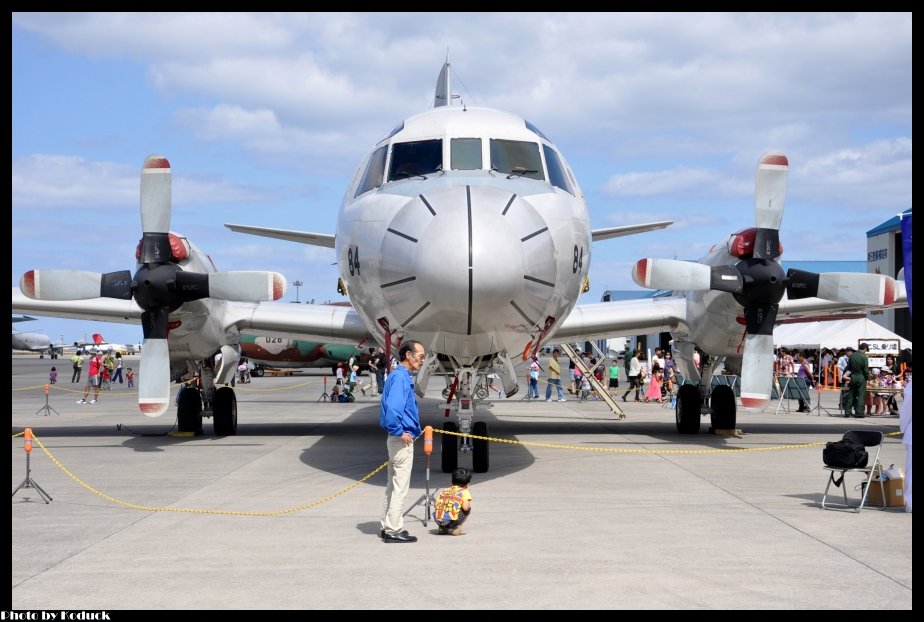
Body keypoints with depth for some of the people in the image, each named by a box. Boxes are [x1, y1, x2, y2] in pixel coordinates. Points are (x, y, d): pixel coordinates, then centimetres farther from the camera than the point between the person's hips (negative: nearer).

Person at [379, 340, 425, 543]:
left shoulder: (402, 376, 14)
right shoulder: (400, 377, -17)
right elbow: (391, 408, -29)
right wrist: (400, 432, -20)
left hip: (400, 438, 10)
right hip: (402, 440, -10)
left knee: (393, 486, 15)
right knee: (400, 487, -4)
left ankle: (388, 527, 22)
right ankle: (394, 531, 0)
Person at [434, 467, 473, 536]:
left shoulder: (444, 491, 23)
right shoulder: (464, 492, 8)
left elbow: (435, 505, 17)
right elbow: (465, 507, -6)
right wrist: (469, 504, 18)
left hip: (438, 520, 6)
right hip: (451, 521, -6)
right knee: (468, 509, 16)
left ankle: (442, 528, 21)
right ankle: (456, 528, 7)